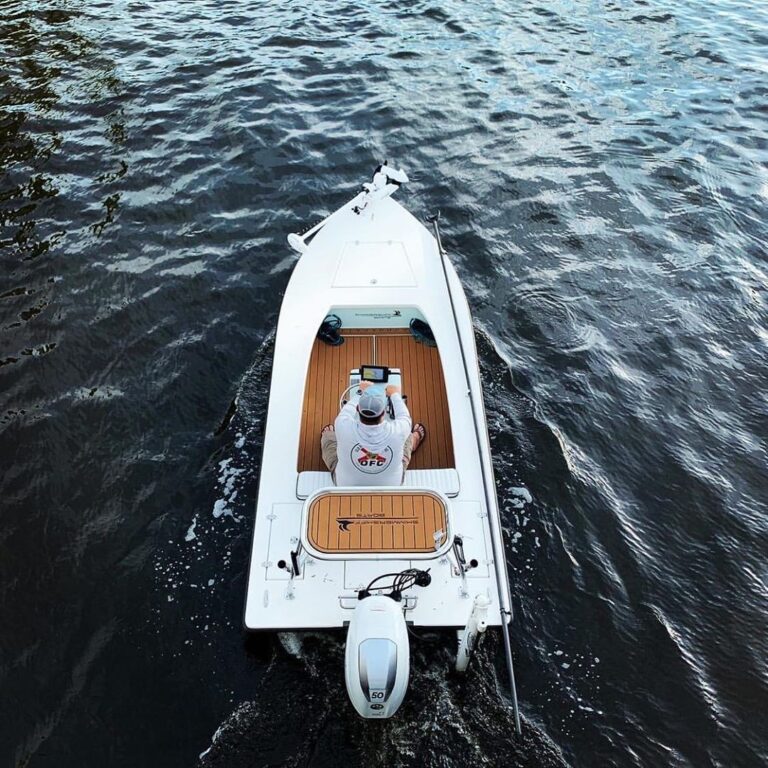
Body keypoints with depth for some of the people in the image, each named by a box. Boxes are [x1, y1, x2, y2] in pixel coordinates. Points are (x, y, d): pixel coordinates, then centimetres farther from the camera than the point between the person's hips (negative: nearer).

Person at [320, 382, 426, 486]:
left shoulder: (344, 428, -35)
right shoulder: (396, 432, -34)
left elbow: (346, 411, -8)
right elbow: (404, 416, -7)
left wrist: (361, 392, 9)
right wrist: (395, 395, 11)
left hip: (345, 485, 0)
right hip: (390, 487, 0)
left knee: (329, 434, 21)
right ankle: (412, 443, 57)